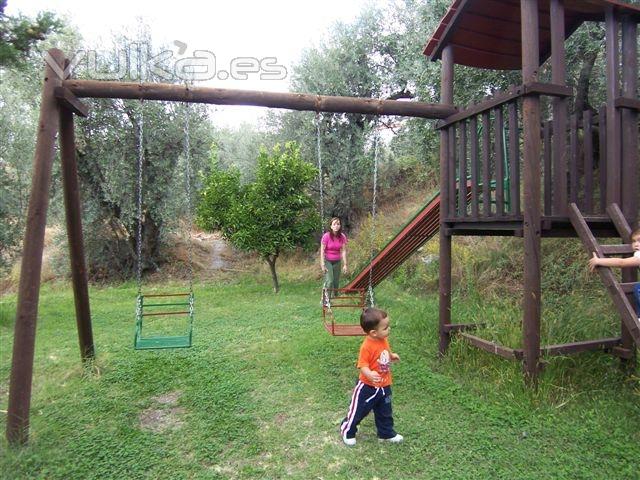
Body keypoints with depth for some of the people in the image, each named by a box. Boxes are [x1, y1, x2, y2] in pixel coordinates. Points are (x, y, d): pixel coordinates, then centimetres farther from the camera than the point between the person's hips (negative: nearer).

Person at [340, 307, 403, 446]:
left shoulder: (384, 341, -5)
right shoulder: (367, 346, -30)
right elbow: (363, 365, -31)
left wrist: (391, 356, 5)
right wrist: (370, 374, -47)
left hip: (384, 386, 7)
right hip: (367, 387, -7)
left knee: (385, 412, 22)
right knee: (358, 411, 12)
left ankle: (386, 433, 43)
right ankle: (347, 431, 34)